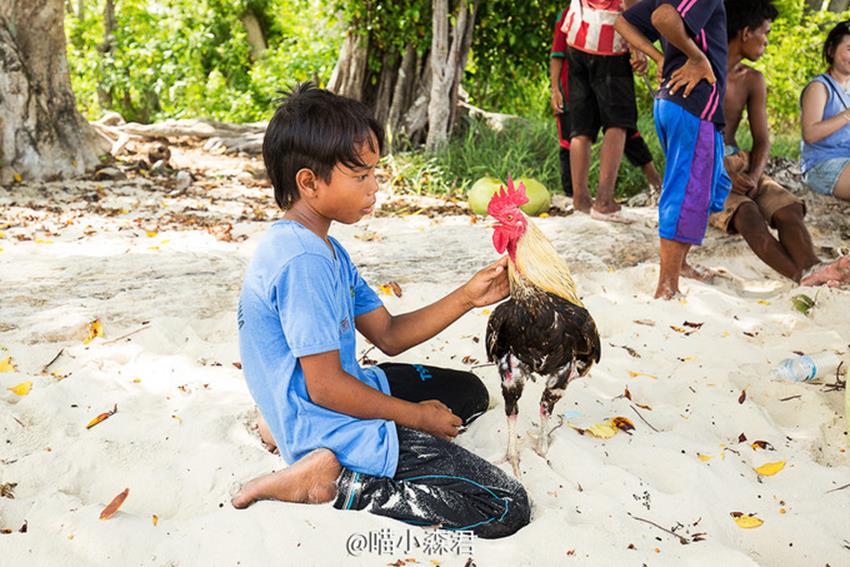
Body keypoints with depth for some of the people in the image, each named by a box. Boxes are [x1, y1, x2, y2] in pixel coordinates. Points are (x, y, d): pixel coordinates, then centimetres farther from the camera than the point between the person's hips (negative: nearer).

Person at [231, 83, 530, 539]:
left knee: (468, 391, 30)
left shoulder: (324, 249, 9)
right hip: (331, 427, -11)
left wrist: (467, 298, 0)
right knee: (506, 508, -14)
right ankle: (335, 480, -11)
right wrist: (418, 416, -11)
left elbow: (388, 335, 10)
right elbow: (325, 386, -23)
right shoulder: (304, 261, -24)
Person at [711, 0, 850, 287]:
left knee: (787, 207, -23)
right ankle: (804, 276, -50)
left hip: (739, 165, 6)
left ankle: (813, 270, -48)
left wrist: (754, 175, -14)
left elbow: (762, 141, 7)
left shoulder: (753, 80, 12)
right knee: (746, 213, -33)